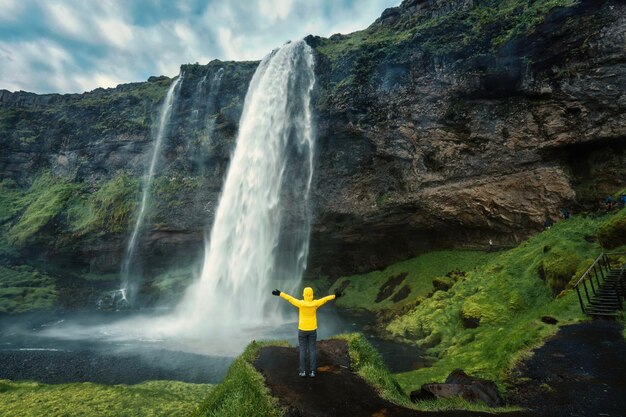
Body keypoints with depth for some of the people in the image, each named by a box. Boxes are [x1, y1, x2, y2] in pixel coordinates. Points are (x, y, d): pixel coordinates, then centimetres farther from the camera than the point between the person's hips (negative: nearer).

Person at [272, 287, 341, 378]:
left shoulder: (301, 303, -18)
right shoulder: (315, 303, -13)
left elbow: (289, 298, -13)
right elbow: (325, 299, -4)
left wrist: (280, 293, -5)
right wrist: (335, 296, 7)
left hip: (302, 330, -1)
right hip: (312, 330, 1)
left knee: (303, 350, 8)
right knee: (312, 350, 8)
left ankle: (303, 371, 12)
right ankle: (312, 371, 10)